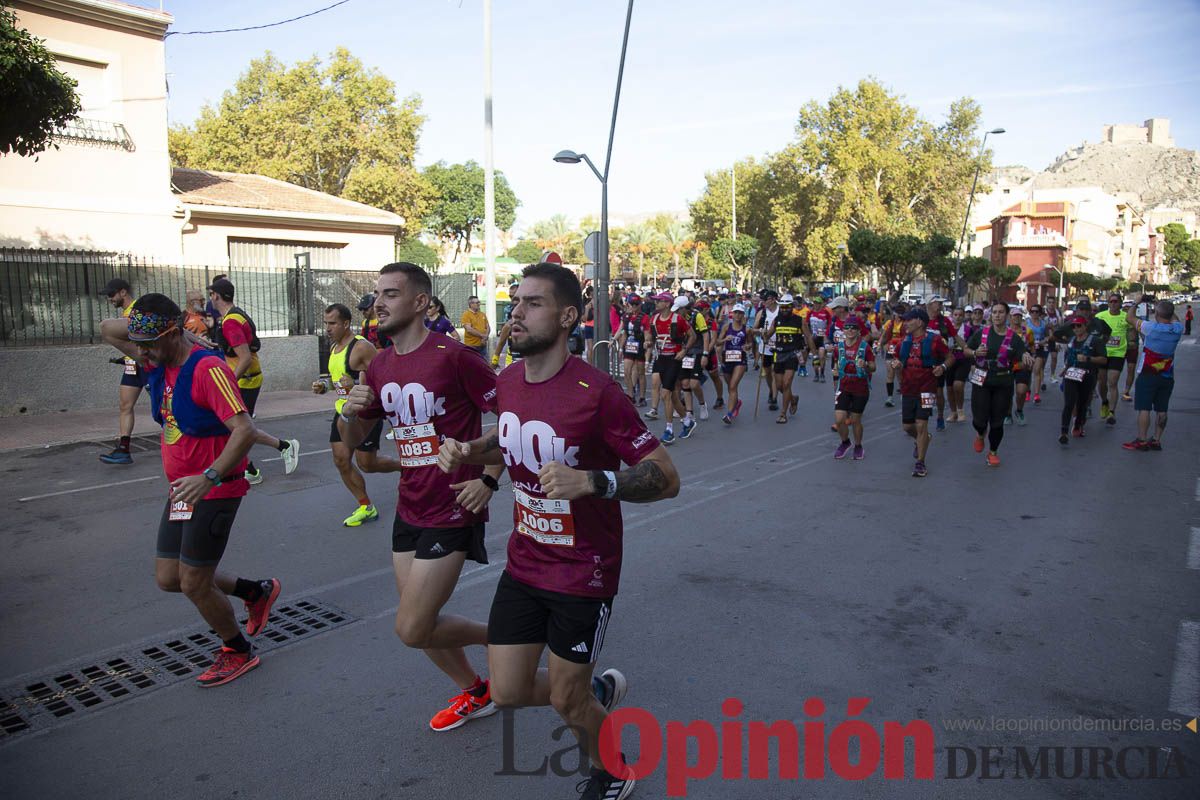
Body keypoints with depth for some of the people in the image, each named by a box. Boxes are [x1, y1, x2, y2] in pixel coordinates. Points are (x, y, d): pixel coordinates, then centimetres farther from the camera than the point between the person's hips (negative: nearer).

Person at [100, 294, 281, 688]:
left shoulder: (207, 368, -22)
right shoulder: (158, 362, 5)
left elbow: (244, 430, -29)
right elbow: (107, 329, 18)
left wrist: (209, 477, -38)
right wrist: (142, 321, 1)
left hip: (214, 492, -9)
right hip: (181, 491, 9)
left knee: (194, 584, 0)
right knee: (168, 578, 14)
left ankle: (239, 652, 24)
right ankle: (257, 591, 32)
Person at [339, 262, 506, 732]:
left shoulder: (453, 356, -17)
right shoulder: (380, 367, 6)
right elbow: (352, 442, 13)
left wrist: (489, 479, -19)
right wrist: (351, 412, -8)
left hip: (452, 513, -8)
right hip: (408, 512, 8)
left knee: (412, 630, -6)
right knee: (417, 622, 17)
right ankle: (474, 693, 40)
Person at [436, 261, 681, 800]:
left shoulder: (595, 392, -23)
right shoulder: (507, 382, -2)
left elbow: (666, 478, -22)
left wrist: (592, 481, -38)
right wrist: (469, 451, -1)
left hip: (582, 574, -6)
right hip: (523, 567, 6)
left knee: (566, 702, 9)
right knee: (507, 692, 11)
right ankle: (598, 690, 40)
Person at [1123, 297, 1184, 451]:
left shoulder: (1151, 328, -17)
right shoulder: (1177, 329, -3)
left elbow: (1130, 317, -5)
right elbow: (1175, 319, 22)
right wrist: (1167, 307, 20)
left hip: (1147, 375, -5)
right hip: (1167, 376, 5)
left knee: (1144, 408, -2)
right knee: (1161, 410, 9)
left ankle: (1142, 440, -2)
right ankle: (1157, 440, 15)